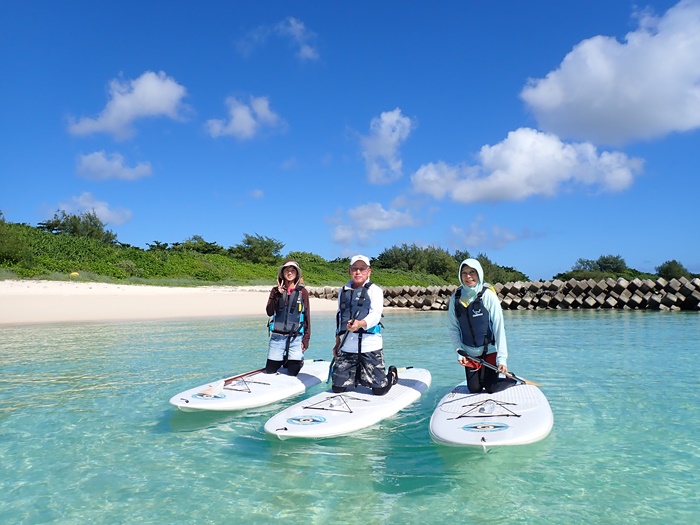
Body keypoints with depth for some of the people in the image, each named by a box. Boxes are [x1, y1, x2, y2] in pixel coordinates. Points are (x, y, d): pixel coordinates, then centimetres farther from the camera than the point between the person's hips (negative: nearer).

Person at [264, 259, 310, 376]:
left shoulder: (302, 292, 2)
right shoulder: (276, 290, 6)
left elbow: (307, 316, 3)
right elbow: (269, 312, -5)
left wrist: (306, 339, -1)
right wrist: (278, 294, -15)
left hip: (295, 338, -1)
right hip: (277, 337, 2)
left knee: (293, 372, 0)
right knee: (269, 371, 8)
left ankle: (298, 361, 32)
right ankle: (282, 361, 37)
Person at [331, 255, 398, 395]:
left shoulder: (374, 290, 1)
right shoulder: (343, 292, 16)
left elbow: (376, 314, -14)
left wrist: (361, 324, -34)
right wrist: (337, 343, 18)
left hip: (370, 345, -4)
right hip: (346, 347, 5)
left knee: (379, 389, -4)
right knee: (337, 387, 3)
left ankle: (392, 374, 30)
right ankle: (358, 377, 34)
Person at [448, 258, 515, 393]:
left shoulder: (488, 295, -14)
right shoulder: (455, 298, -5)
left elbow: (499, 328, -15)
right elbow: (453, 329, 0)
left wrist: (502, 358, -18)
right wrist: (459, 352, -8)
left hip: (490, 351, -3)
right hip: (469, 354, 3)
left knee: (490, 388, 1)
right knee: (474, 389, 8)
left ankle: (513, 379, 29)